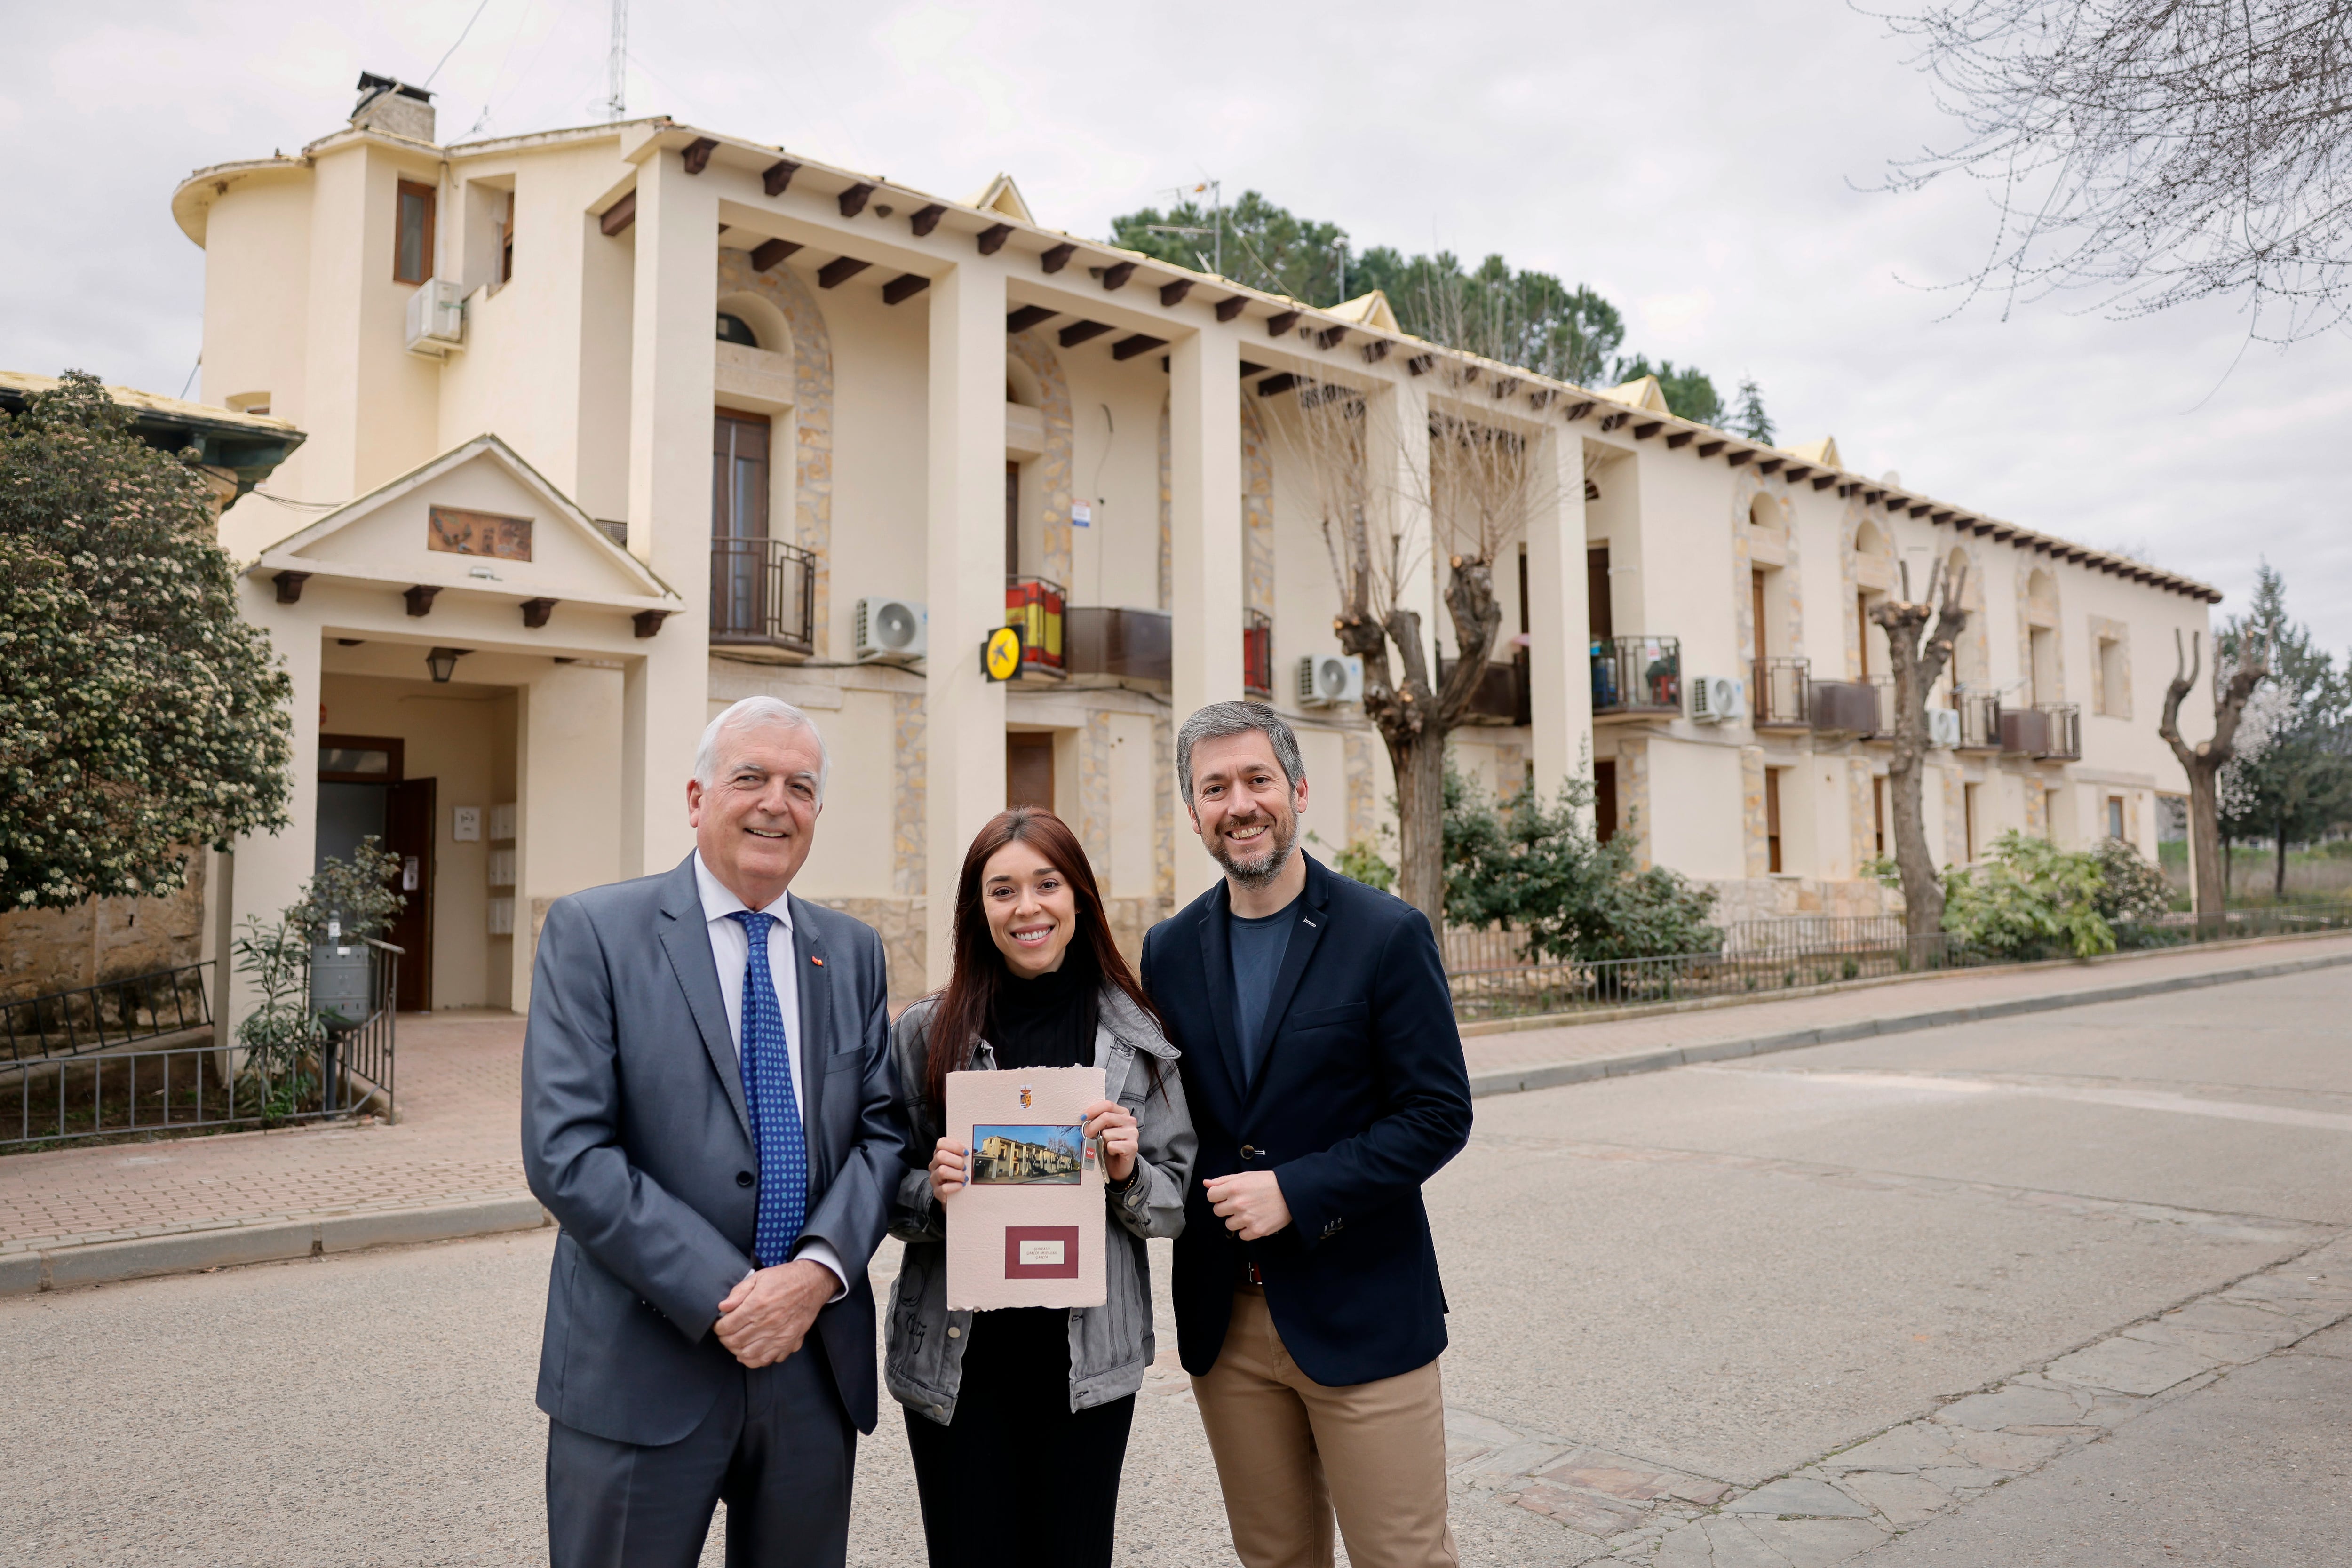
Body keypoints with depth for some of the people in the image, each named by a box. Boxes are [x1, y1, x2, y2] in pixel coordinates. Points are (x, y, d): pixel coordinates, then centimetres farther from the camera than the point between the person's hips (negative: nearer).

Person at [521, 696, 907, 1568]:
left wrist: (819, 1270, -13)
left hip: (817, 1360, 4)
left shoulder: (852, 953, 8)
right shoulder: (593, 932, -6)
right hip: (642, 1369, -4)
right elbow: (565, 1153, -12)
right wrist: (722, 1297, -16)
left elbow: (882, 1130, 5)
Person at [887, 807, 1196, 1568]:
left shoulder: (1136, 1036, -1)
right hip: (956, 1356, 0)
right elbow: (886, 1199, 4)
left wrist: (1129, 1173, -15)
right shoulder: (925, 1033, -2)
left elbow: (1179, 1205, 5)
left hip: (1089, 1353, 1)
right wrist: (930, 1190, -16)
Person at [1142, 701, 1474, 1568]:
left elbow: (1439, 1114, -10)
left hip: (1361, 1312, -4)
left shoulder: (1388, 934, -8)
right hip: (1223, 1319, 4)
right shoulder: (1169, 949, 5)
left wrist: (1296, 1192, -18)